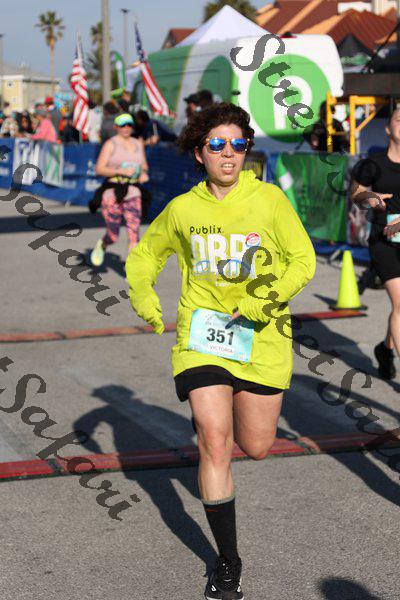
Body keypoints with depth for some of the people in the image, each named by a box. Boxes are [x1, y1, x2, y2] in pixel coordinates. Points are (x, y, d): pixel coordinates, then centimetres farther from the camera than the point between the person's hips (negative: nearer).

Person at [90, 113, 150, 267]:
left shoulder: (138, 144, 13)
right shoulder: (111, 144, -4)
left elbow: (144, 166, 25)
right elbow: (99, 169, -11)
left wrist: (144, 173, 2)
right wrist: (121, 171, -20)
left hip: (133, 193, 4)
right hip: (113, 192, -4)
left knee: (134, 233, -9)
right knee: (113, 236, 2)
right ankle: (101, 246, 38)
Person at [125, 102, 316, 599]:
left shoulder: (269, 199, -6)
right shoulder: (182, 209, 0)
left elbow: (303, 259, -3)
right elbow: (144, 254, 16)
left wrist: (271, 298, -18)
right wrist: (141, 293, -2)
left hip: (261, 336, 0)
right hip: (201, 333, 0)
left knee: (255, 446, 9)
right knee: (215, 442, -10)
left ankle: (214, 413, 49)